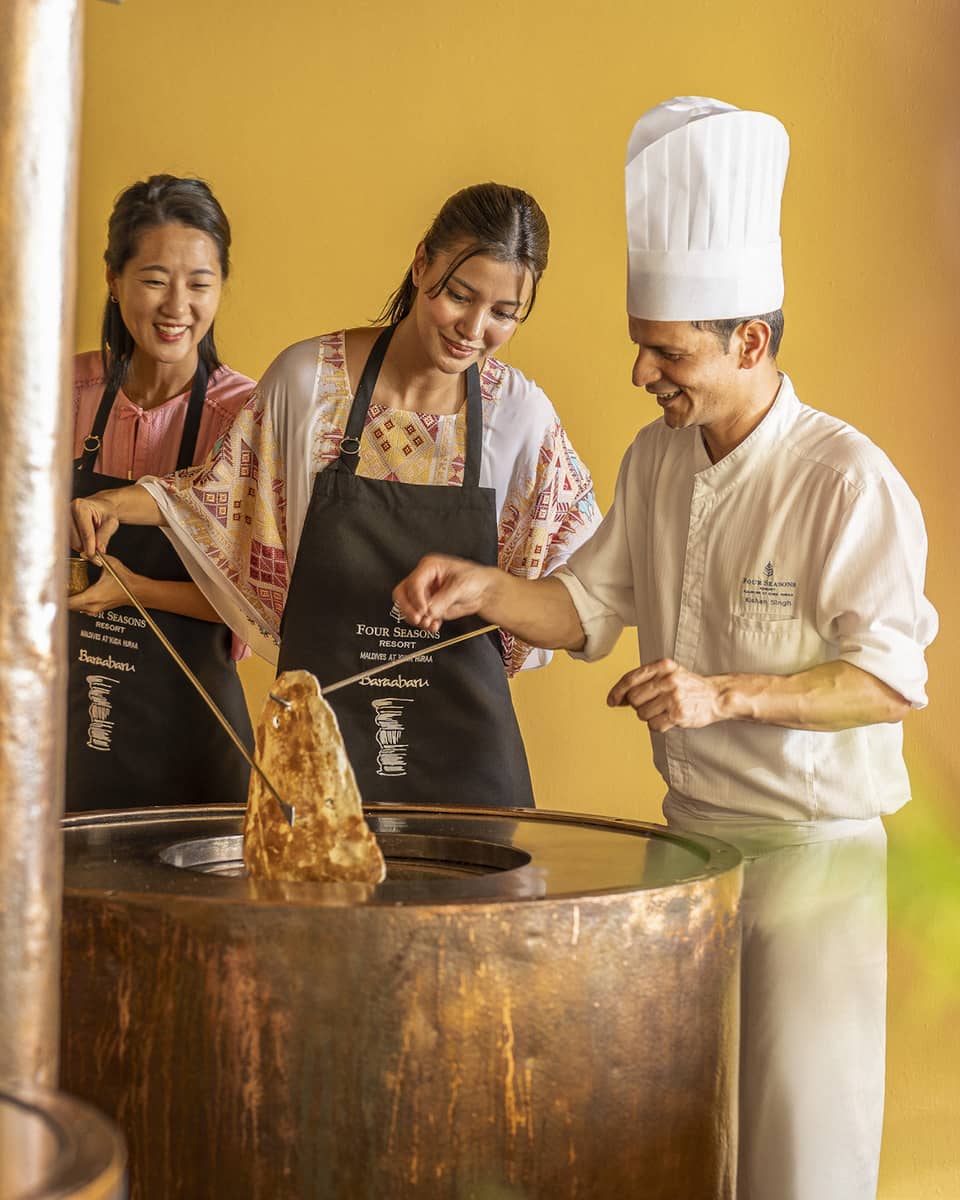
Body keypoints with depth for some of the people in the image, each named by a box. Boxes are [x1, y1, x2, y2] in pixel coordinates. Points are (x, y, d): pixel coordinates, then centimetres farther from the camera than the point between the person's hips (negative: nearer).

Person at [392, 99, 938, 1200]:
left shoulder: (846, 479, -17)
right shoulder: (657, 461, 6)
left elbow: (891, 679, -19)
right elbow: (589, 607, 13)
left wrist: (727, 694, -28)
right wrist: (482, 589, -4)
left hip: (807, 852, -6)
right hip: (686, 837, 7)